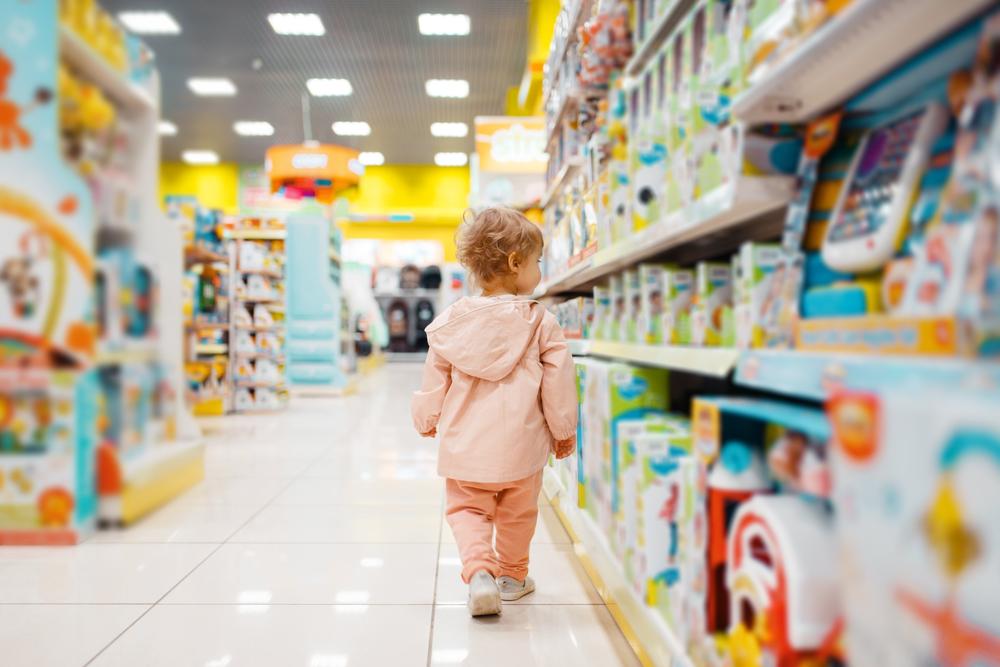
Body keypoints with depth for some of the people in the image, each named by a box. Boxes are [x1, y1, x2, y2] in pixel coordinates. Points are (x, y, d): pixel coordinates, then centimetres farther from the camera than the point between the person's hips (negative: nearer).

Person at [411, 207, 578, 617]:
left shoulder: (452, 321, -3)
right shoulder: (540, 322, -10)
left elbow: (434, 380, 5)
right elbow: (558, 382, -6)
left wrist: (427, 421, 24)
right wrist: (564, 431, 9)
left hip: (465, 446, 1)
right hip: (521, 445, -1)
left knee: (466, 509, 16)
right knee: (517, 514, 20)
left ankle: (479, 571, -6)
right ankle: (511, 575, 37)